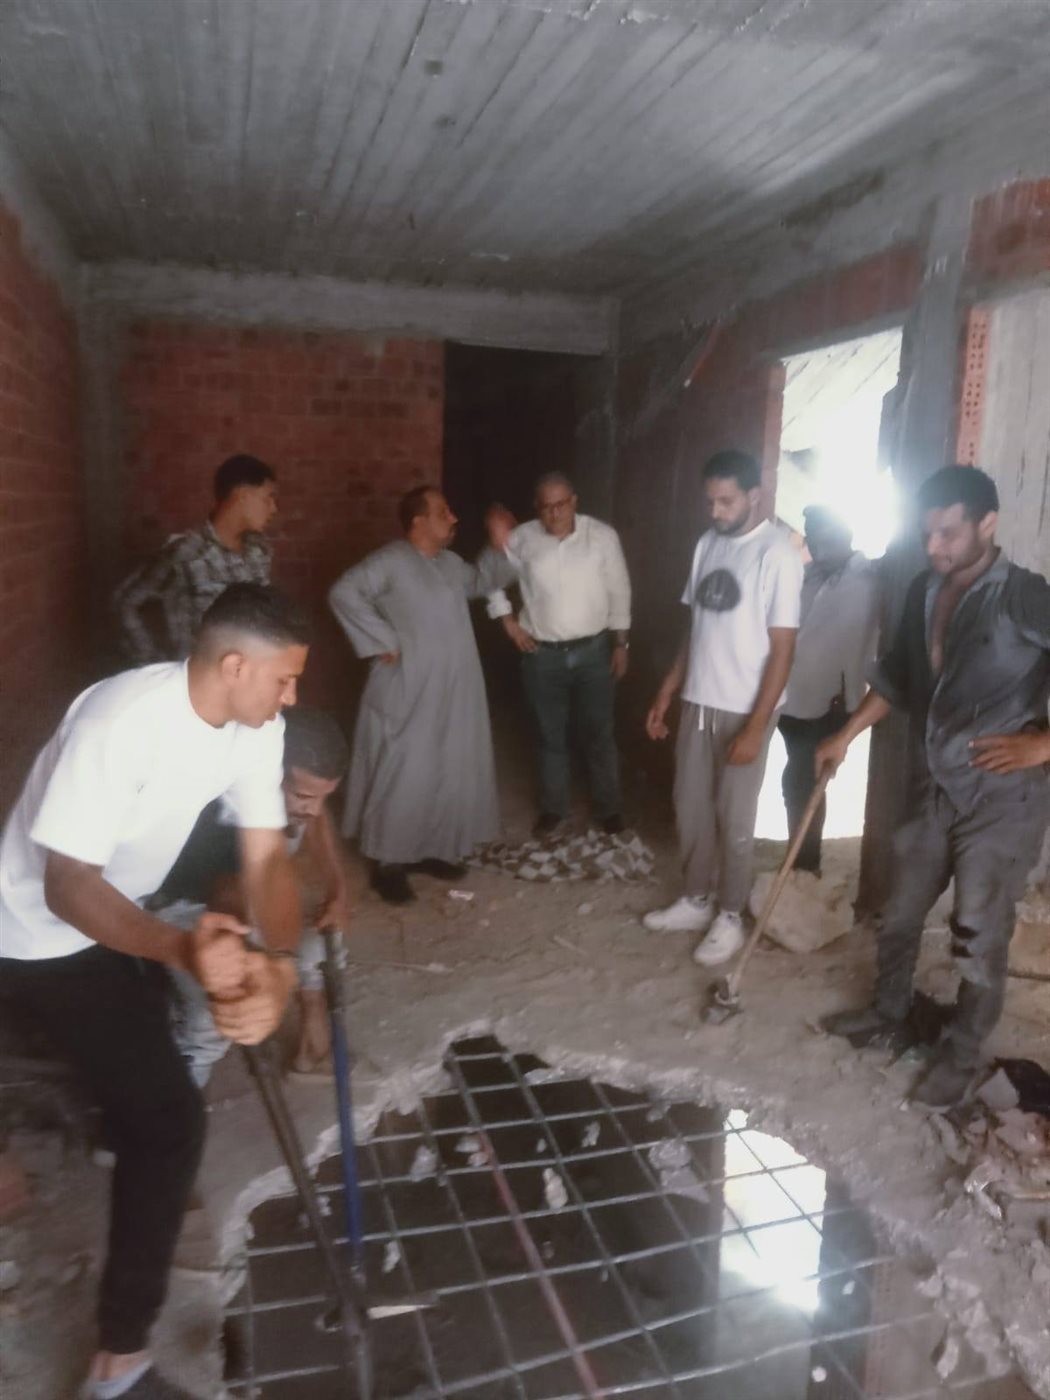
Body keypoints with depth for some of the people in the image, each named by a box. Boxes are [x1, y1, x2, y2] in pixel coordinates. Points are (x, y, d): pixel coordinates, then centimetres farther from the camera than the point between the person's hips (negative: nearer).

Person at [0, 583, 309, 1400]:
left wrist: (281, 966, -34)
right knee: (170, 1117, -10)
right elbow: (67, 886, -34)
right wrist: (179, 950, -51)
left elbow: (268, 856, -16)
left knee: (150, 1047, 31)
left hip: (126, 908, 8)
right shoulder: (121, 723, -36)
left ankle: (129, 1145, 65)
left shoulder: (255, 726, -14)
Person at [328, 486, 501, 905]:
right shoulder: (391, 561, -14)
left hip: (452, 694, 8)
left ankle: (430, 850, 29)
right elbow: (343, 593, -21)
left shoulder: (450, 563, 12)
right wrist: (383, 641, -20)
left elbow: (482, 582, 29)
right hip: (408, 696, -8)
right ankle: (387, 864, 11)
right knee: (404, 779, -2)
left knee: (448, 775, 14)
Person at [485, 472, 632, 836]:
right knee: (551, 737, 14)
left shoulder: (603, 536, -8)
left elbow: (619, 592, 0)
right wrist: (508, 620, 1)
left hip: (593, 651, -1)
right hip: (542, 655, 1)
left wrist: (621, 643, 1)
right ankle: (553, 808, 31)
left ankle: (609, 808, 28)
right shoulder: (521, 539, -7)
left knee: (599, 735, 10)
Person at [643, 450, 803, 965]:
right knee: (691, 808, 15)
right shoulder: (707, 543, 7)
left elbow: (782, 649, -17)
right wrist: (665, 693, 11)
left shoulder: (779, 555, -15)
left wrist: (755, 726, -20)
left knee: (734, 819, 5)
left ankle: (730, 916, 22)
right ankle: (697, 901, 32)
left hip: (744, 709, -7)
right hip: (698, 702, 7)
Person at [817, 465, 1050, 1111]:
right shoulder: (924, 592, 5)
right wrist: (846, 736, 16)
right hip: (933, 789, 6)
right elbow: (897, 677, 17)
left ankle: (961, 1057, 25)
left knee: (980, 937, 6)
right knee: (900, 915, 18)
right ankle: (889, 1014, 39)